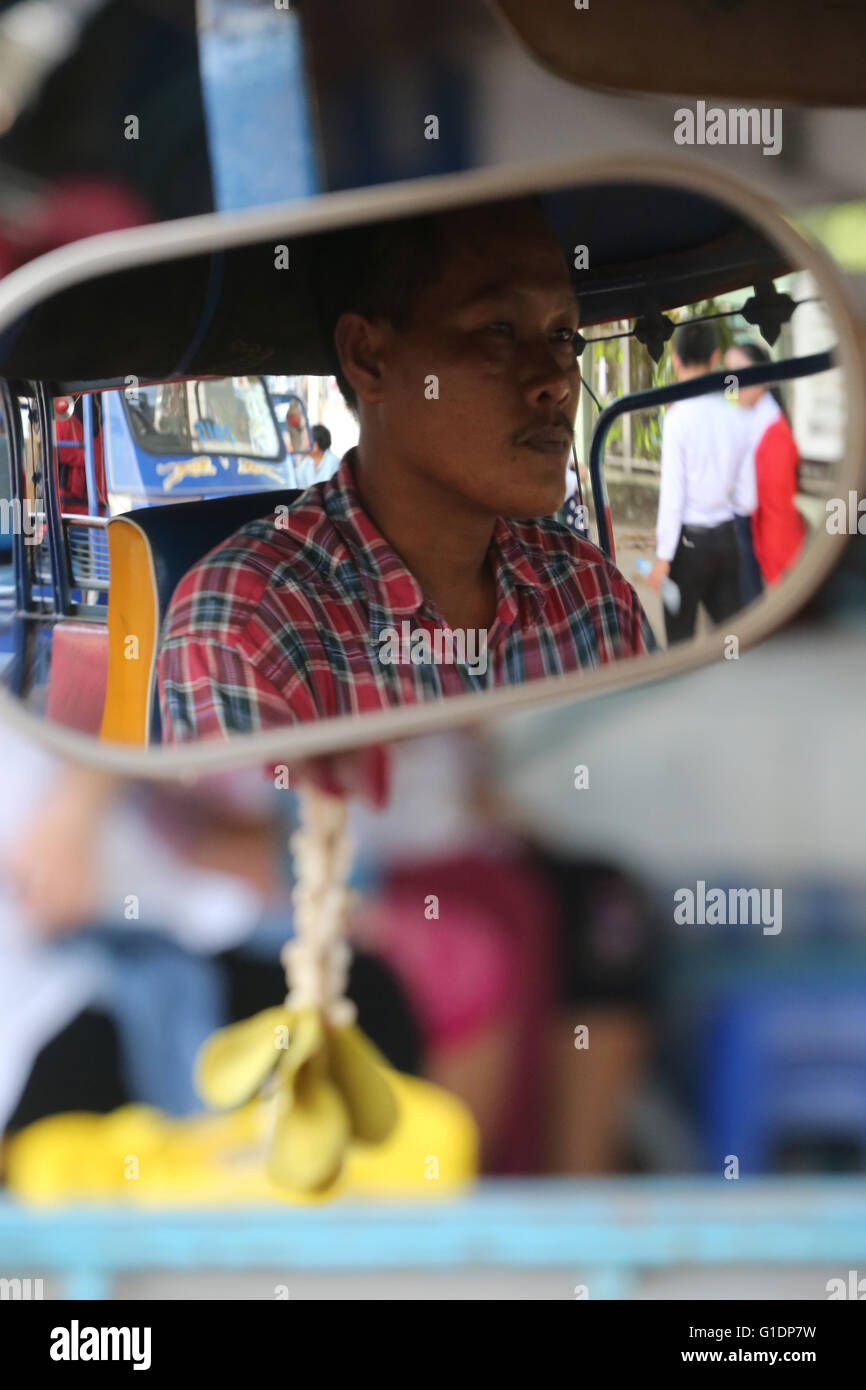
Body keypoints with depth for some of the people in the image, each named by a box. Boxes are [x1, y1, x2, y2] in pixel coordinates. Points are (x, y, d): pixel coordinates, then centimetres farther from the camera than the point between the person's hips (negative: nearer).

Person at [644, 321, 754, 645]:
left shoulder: (679, 416, -13)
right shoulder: (732, 415, 2)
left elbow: (672, 493, -14)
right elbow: (746, 500, 6)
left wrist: (663, 557, -10)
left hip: (689, 543, -5)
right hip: (727, 537, 5)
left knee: (680, 634, 7)